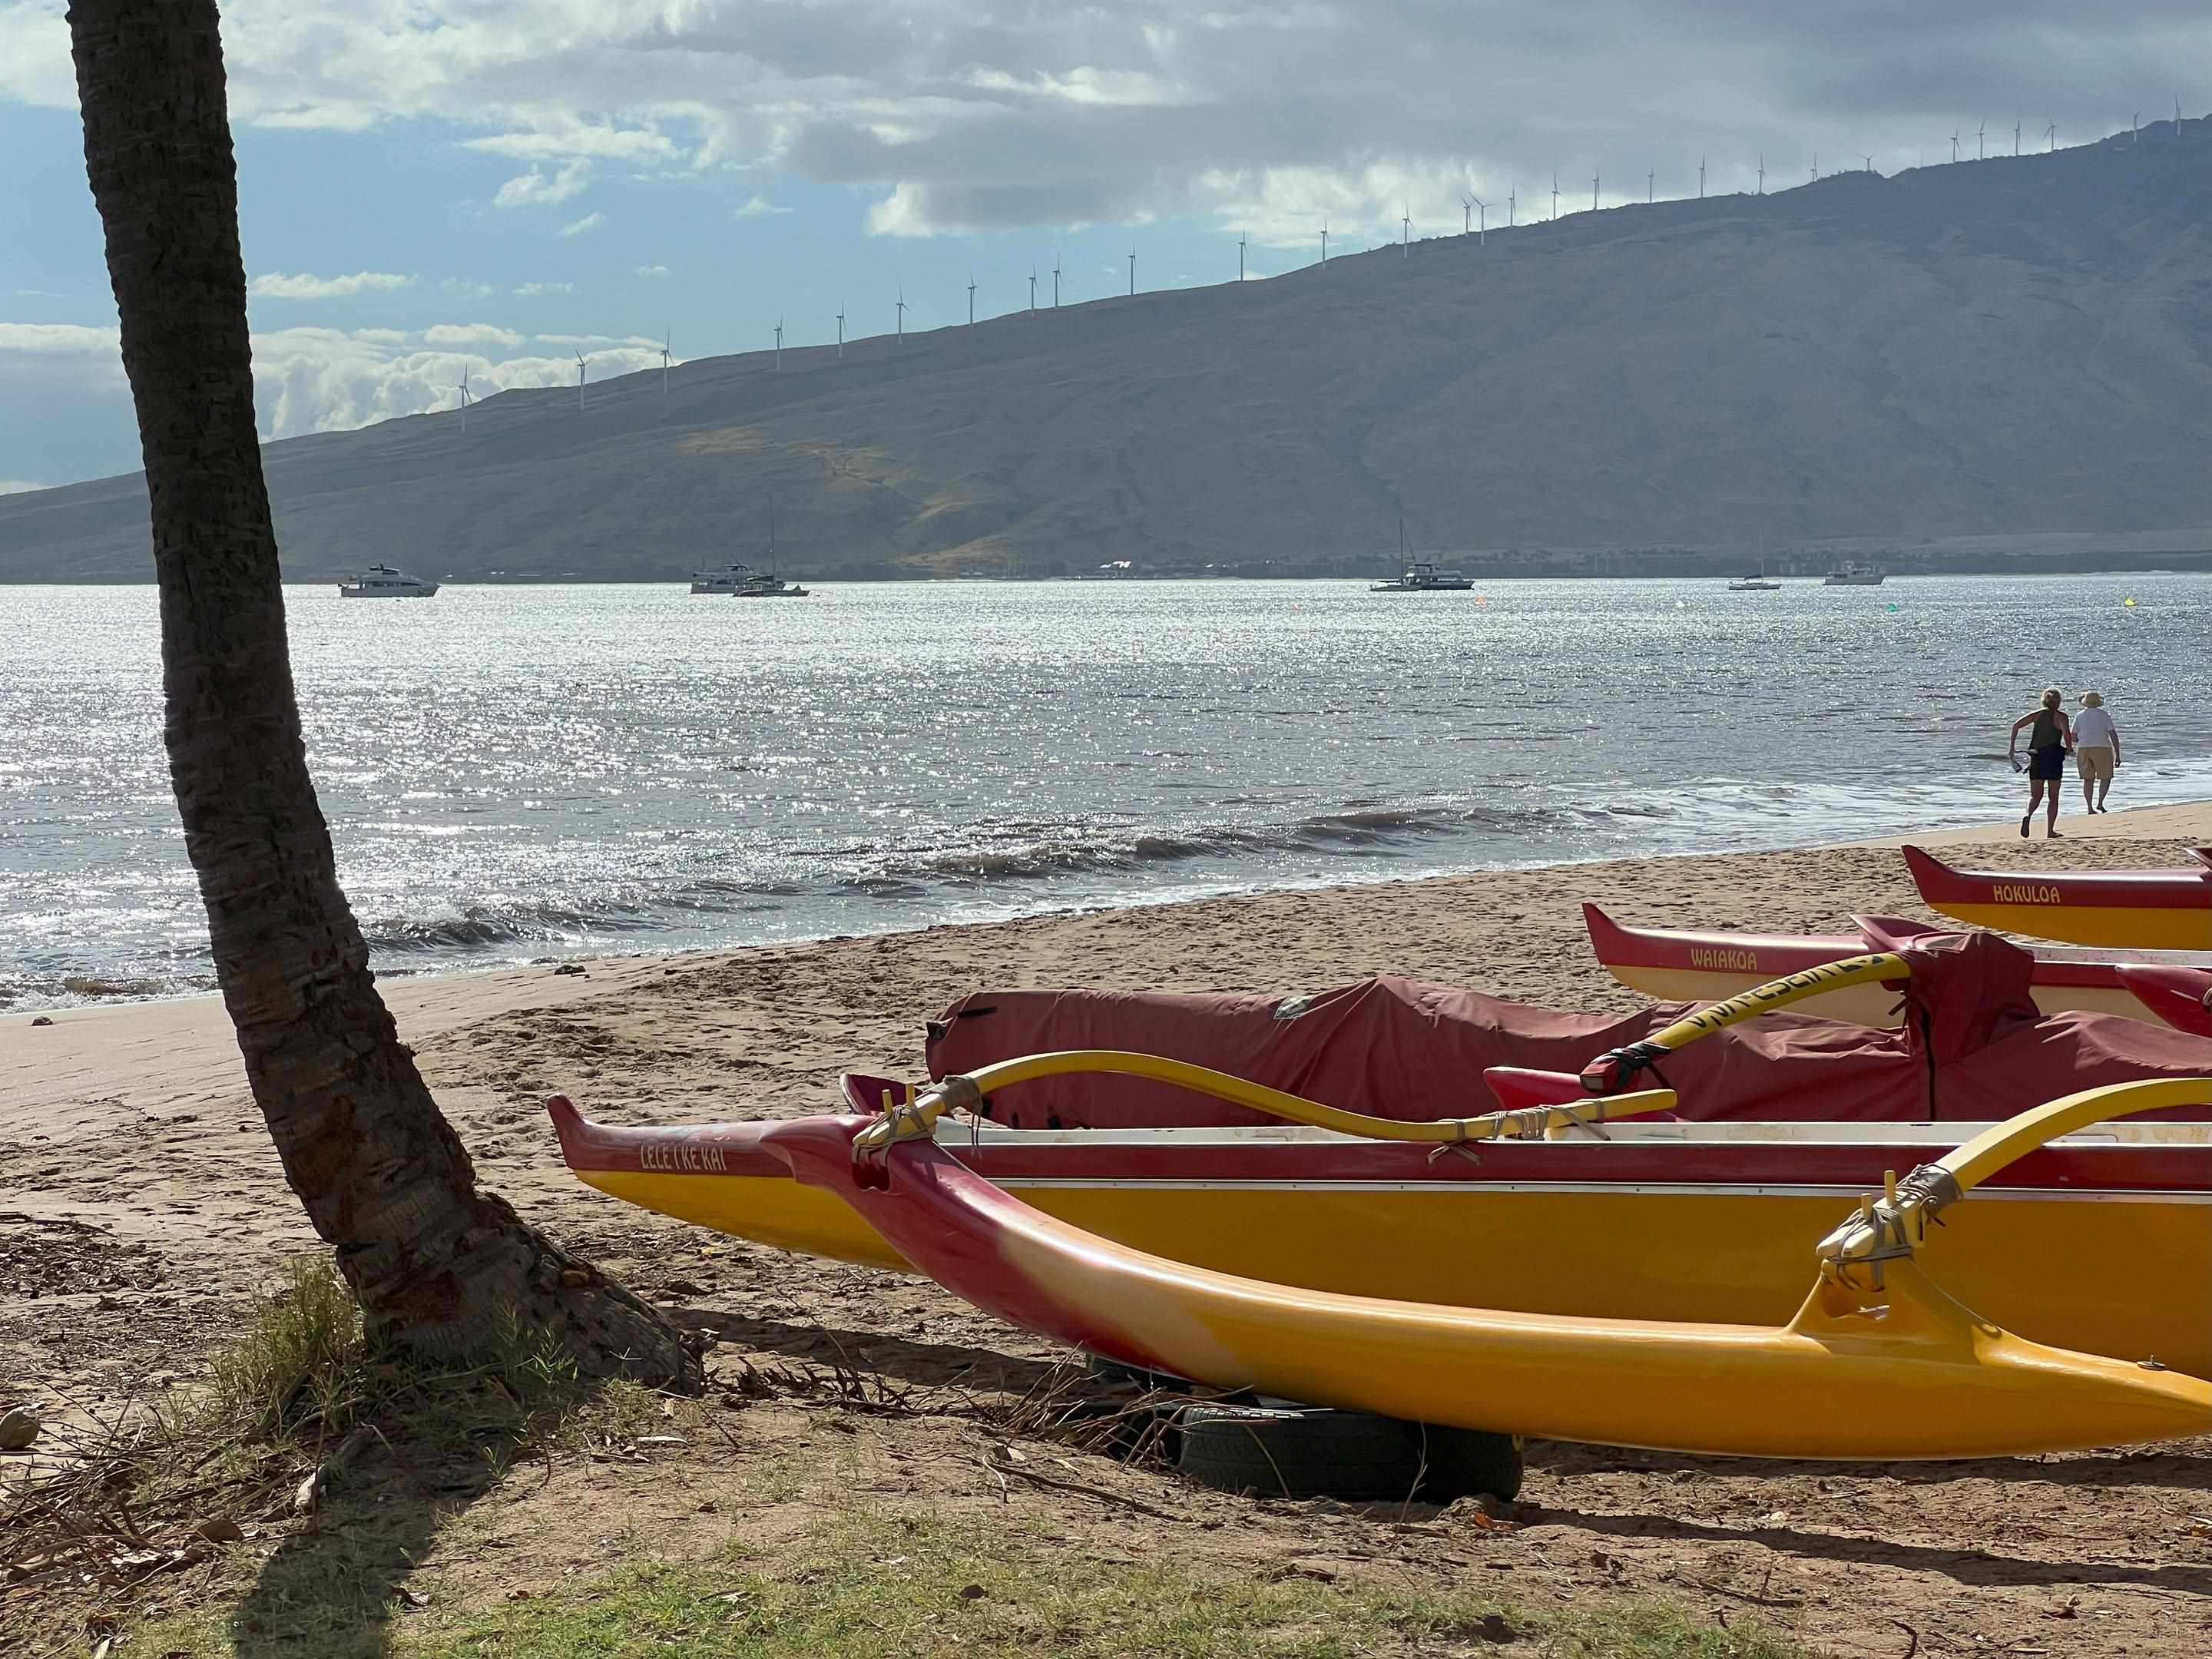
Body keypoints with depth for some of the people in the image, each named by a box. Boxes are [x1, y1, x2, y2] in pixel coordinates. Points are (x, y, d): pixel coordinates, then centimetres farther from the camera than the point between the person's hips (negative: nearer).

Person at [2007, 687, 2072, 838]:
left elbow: (2016, 725, 0)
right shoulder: (2061, 716, -3)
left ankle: (2028, 814, -22)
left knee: (2036, 795, 9)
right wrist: (2069, 748, -1)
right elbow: (2066, 732, -20)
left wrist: (2012, 746, 3)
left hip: (2036, 758, 3)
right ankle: (2050, 830, 8)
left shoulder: (2038, 714, 8)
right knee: (2053, 797, 10)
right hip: (2054, 758, -3)